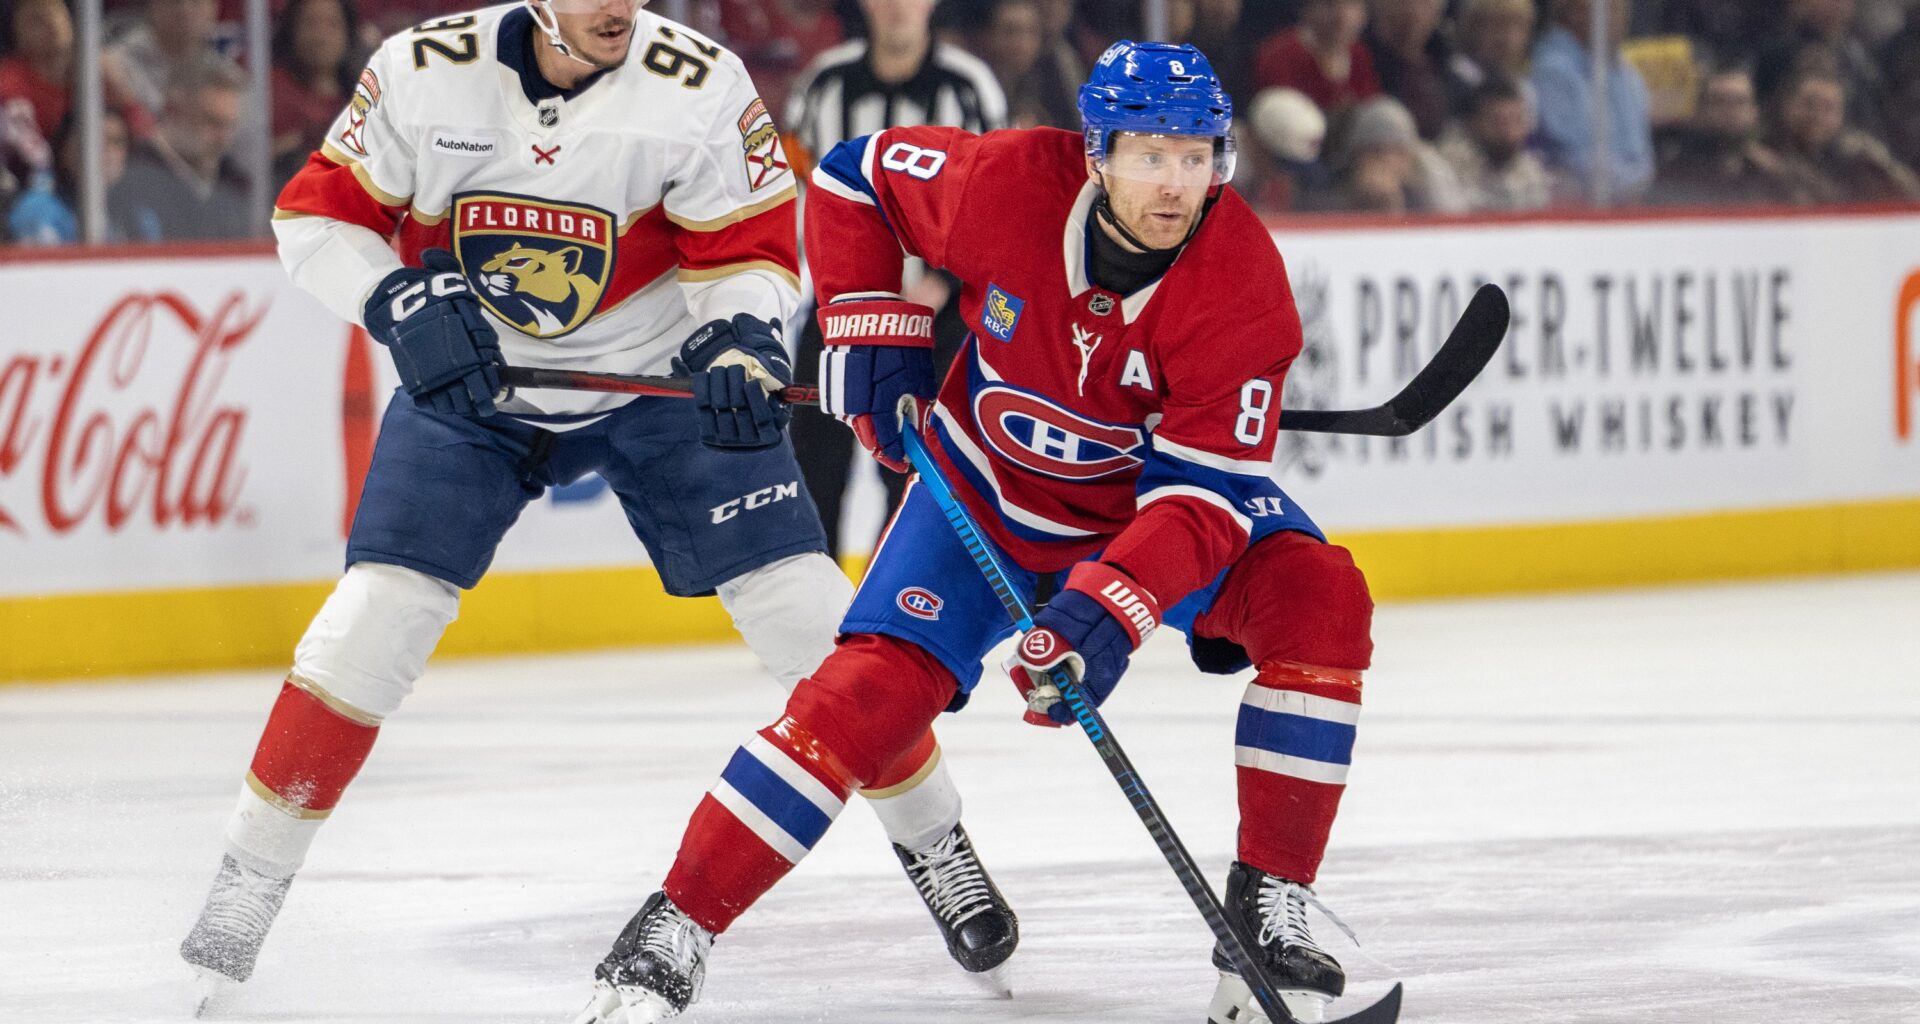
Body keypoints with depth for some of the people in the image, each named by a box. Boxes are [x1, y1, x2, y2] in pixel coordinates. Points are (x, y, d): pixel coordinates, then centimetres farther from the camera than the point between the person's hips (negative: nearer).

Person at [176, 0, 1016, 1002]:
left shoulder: (699, 84, -19)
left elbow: (748, 244, -10)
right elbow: (317, 215, -8)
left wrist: (740, 341, -28)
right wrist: (403, 302, -24)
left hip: (660, 378, 0)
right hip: (468, 380, 0)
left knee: (807, 615, -6)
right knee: (376, 614, -12)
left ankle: (931, 840, 13)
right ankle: (253, 871, 1)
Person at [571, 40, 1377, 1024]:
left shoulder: (1242, 285, -28)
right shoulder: (1008, 182, -26)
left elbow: (1203, 487, -30)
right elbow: (853, 178, -6)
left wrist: (1108, 612, -43)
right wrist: (874, 332, -12)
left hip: (1149, 495, 0)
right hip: (989, 485, 0)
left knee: (1319, 600, -24)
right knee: (873, 686, -18)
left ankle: (1267, 909, -17)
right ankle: (674, 929, -11)